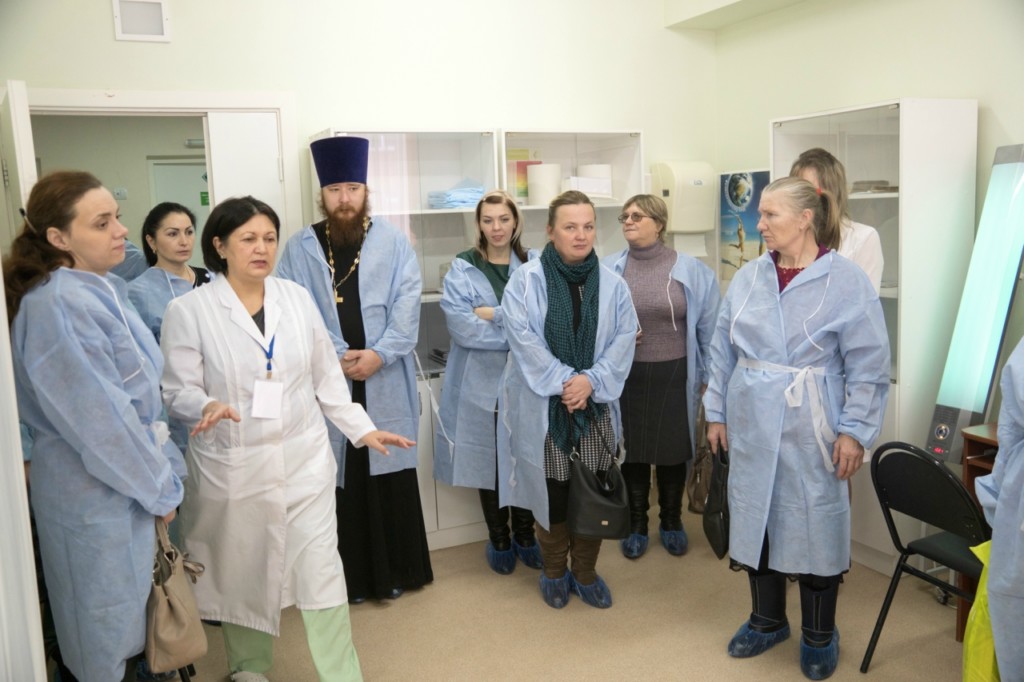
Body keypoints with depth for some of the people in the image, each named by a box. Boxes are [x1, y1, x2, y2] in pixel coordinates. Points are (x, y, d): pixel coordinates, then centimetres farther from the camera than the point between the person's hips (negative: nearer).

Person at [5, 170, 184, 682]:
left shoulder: (100, 289, 4)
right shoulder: (59, 305, -25)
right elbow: (99, 418, -24)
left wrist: (162, 468, 10)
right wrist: (158, 486, -13)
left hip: (127, 478, 8)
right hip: (97, 491, -8)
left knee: (130, 609, 24)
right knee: (110, 624, 12)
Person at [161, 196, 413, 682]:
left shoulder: (297, 297, 4)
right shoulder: (189, 310, -6)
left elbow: (326, 377, 9)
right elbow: (178, 390, -6)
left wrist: (362, 428, 5)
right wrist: (208, 406, -27)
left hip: (304, 459, 2)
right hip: (232, 468, -2)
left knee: (321, 569, 1)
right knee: (242, 573, 14)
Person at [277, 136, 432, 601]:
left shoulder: (393, 242, 5)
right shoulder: (299, 249, 4)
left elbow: (407, 303, -4)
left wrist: (379, 353, -15)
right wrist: (338, 357, -13)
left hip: (386, 384, 0)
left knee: (390, 477, 7)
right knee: (338, 480, 6)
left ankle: (396, 572, 21)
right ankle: (349, 577, 21)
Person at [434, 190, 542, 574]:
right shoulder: (462, 270, -1)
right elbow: (461, 326, -14)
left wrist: (495, 315, -16)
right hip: (482, 383, -1)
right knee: (490, 463, 8)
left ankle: (525, 536, 30)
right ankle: (499, 540, 27)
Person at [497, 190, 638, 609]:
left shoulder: (612, 284, 4)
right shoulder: (526, 280, -7)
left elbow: (624, 338, -2)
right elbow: (523, 338, -14)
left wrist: (591, 380, -15)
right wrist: (563, 381, -18)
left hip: (596, 405, 3)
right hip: (543, 406, -3)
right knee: (552, 492, 7)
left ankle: (586, 572, 29)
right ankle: (554, 572, 29)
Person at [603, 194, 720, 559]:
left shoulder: (691, 270, -5)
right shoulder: (609, 269, -4)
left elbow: (708, 328, 1)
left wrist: (709, 376, 2)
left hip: (673, 375, 0)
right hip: (627, 375, 1)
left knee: (673, 449, 12)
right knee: (632, 449, 12)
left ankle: (671, 521, 34)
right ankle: (636, 524, 31)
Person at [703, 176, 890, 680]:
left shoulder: (847, 281, -9)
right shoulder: (747, 278, 4)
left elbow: (868, 367, -8)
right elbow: (723, 351, 9)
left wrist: (854, 431, -12)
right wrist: (717, 412, 8)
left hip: (810, 433, -4)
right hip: (751, 427, 4)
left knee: (814, 524, 7)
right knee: (755, 518, 13)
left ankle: (819, 635, 29)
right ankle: (766, 620, 35)